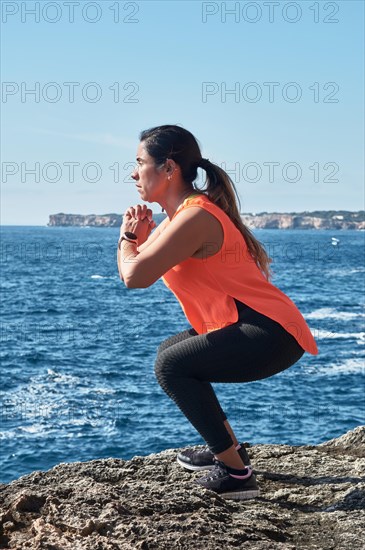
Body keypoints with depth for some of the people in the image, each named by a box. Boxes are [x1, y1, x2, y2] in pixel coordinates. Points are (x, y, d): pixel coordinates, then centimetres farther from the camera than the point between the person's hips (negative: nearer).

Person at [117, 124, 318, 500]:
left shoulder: (195, 217, -17)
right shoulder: (180, 214, 15)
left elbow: (135, 276, -25)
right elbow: (130, 271, 14)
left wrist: (128, 236, -6)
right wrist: (136, 236, -3)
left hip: (272, 332, -11)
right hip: (262, 329, 11)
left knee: (171, 365, -16)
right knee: (170, 350, 21)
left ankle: (235, 472, -12)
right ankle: (228, 447, 26)